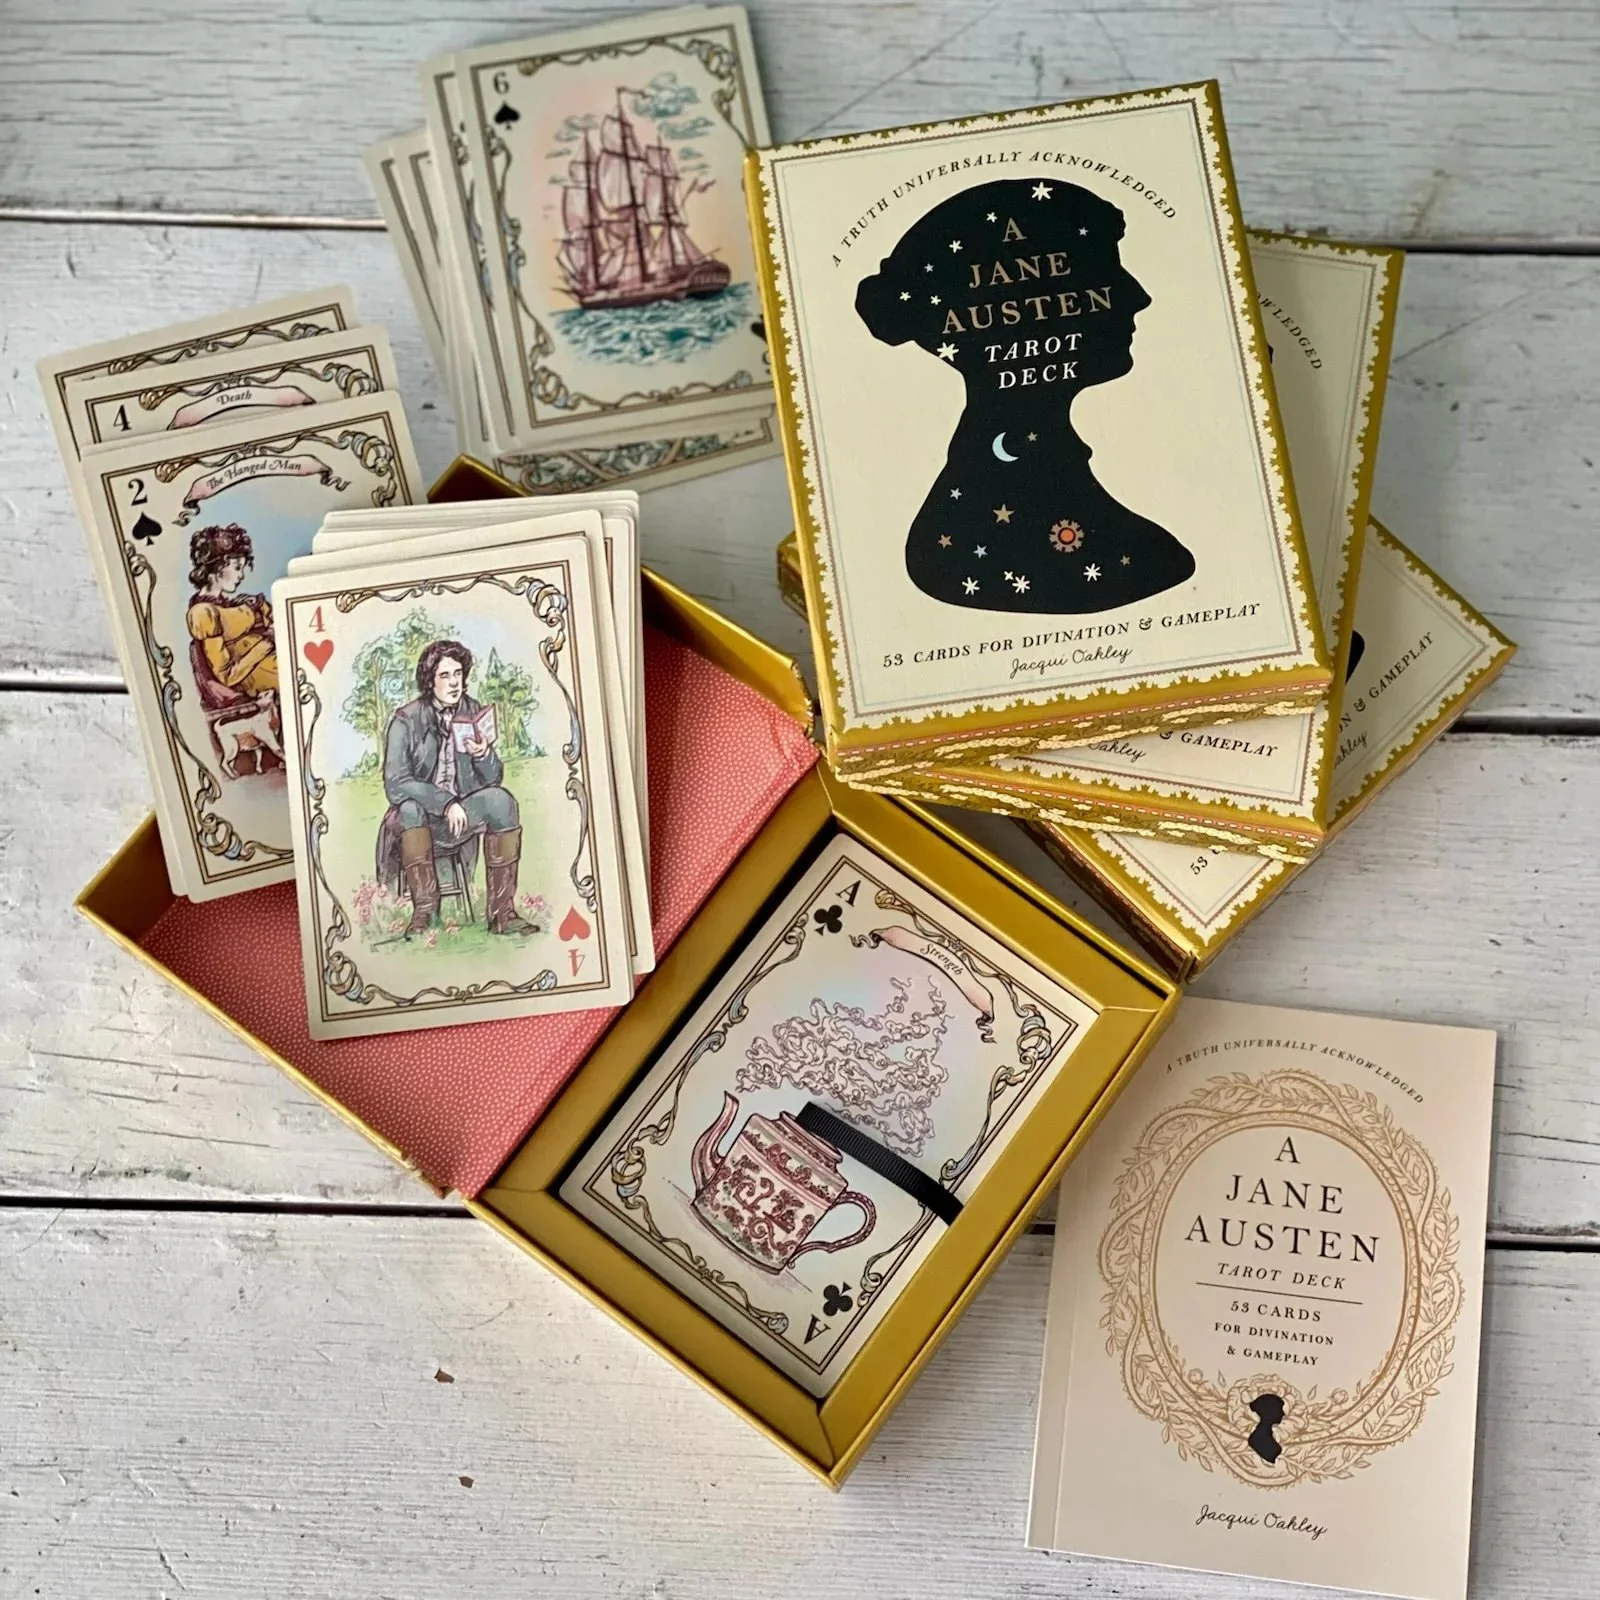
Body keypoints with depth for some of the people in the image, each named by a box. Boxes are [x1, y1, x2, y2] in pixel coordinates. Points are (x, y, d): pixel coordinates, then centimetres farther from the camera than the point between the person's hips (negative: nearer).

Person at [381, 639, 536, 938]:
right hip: (420, 817, -3)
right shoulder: (406, 720, -10)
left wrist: (483, 754, -22)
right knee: (410, 805, -34)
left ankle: (501, 912, -25)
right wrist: (445, 803, -29)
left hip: (462, 813, 3)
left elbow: (493, 779, 1)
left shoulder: (473, 713, 0)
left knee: (501, 801, -24)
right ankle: (424, 910, -28)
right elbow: (395, 784, -20)